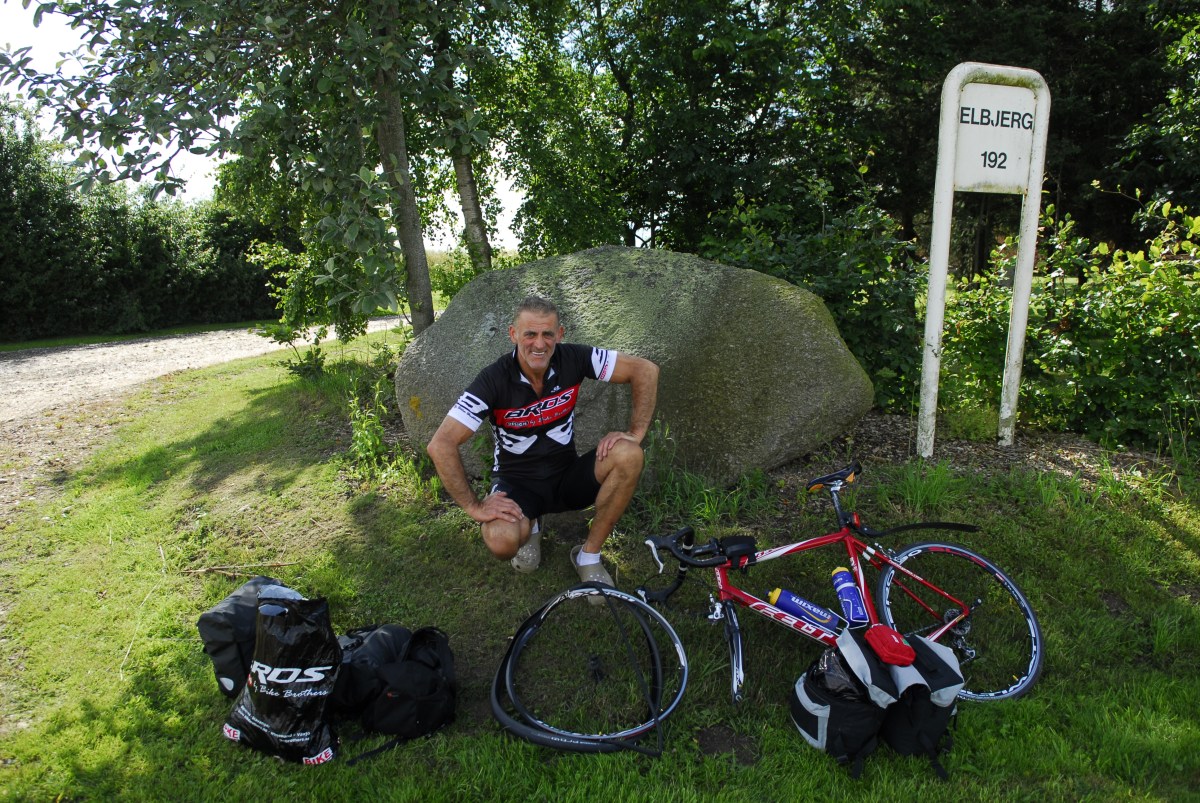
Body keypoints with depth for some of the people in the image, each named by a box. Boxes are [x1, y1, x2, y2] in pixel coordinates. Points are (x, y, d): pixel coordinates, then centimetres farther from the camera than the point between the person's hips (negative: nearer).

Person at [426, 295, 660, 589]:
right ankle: (529, 527, 7)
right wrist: (474, 506, -25)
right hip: (517, 482, -2)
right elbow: (440, 445, -26)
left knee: (628, 455, -27)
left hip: (567, 475, 3)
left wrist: (635, 434, -19)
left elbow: (645, 370, -11)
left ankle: (588, 556, -8)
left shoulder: (572, 359, -14)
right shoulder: (494, 380, -21)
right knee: (502, 540, -35)